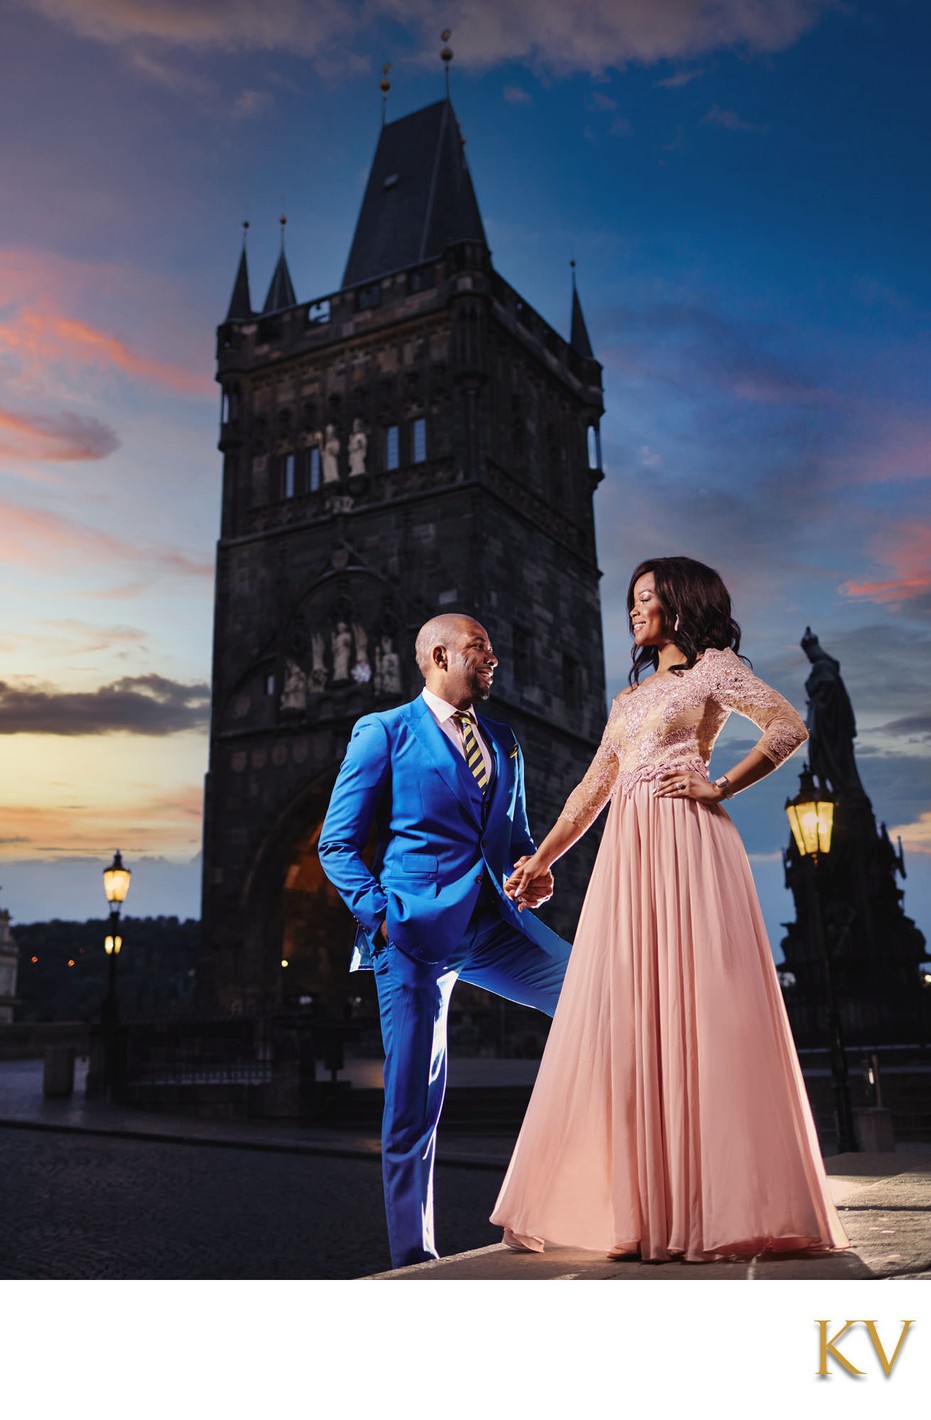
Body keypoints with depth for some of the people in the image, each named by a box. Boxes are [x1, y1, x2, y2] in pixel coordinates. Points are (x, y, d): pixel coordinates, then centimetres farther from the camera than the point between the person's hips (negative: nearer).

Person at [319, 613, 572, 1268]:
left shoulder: (504, 742, 19)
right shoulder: (384, 732, 3)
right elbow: (337, 845, 0)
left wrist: (534, 871, 2)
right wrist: (381, 916, -12)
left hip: (493, 925, 5)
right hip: (414, 933, -5)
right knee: (414, 1103, -1)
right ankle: (413, 1257, 16)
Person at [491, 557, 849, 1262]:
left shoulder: (712, 667, 8)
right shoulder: (631, 696, 26)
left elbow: (789, 727, -4)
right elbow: (592, 789, 24)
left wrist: (721, 787, -8)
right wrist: (541, 859, 20)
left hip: (686, 842, -6)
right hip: (626, 853, 7)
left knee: (692, 1005, -9)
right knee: (625, 1018, 1)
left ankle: (713, 1208, -1)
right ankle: (640, 1205, 7)